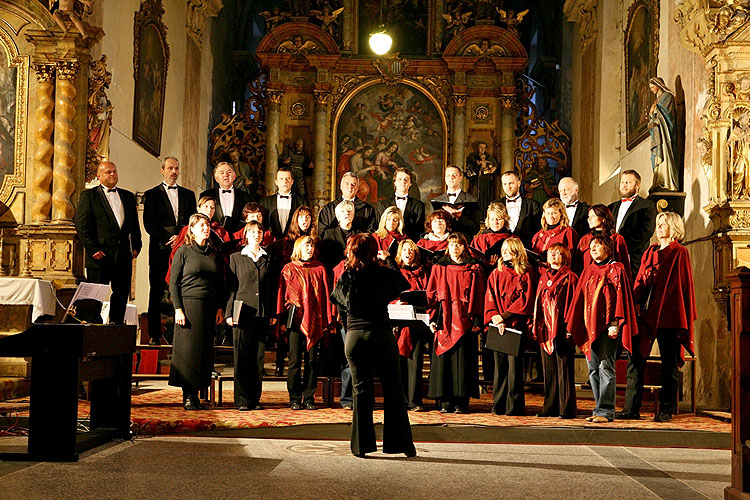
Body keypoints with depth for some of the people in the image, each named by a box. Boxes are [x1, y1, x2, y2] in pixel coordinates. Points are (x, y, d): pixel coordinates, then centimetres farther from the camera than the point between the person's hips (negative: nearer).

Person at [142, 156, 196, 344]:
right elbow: (149, 224, -1)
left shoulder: (188, 194, 17)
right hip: (160, 250, -2)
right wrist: (168, 239, -11)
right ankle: (154, 334, 2)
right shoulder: (151, 194, 8)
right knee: (156, 292, -1)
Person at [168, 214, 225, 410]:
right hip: (188, 304, -4)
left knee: (205, 349, 3)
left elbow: (220, 283, 16)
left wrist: (220, 308, 7)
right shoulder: (183, 252, 0)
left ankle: (195, 394, 9)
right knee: (188, 349, -3)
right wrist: (178, 309, -12)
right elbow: (173, 283, -4)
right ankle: (187, 396, 4)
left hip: (209, 308, 4)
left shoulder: (214, 254, 13)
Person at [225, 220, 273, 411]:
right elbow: (231, 287, 4)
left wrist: (273, 313, 6)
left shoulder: (267, 259, 13)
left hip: (262, 314, 2)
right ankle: (242, 399, 2)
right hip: (243, 312, -2)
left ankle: (255, 398, 10)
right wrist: (229, 313, -3)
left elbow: (272, 288, 13)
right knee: (242, 356, -3)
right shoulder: (236, 258, 7)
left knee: (259, 356, 3)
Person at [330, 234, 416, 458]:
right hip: (381, 335, -1)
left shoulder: (345, 277, -1)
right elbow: (404, 285, 16)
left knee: (361, 391, 8)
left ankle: (362, 445, 9)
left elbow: (336, 300, 16)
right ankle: (402, 443, 10)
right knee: (393, 391, 7)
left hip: (354, 337, 2)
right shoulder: (385, 274, -4)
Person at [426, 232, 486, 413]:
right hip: (444, 320, 1)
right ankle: (445, 402, 4)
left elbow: (479, 297, 4)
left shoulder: (474, 269, 7)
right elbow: (431, 295, 8)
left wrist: (477, 320, -5)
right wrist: (432, 318, -2)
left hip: (464, 320, -1)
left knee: (462, 359, -3)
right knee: (443, 359, -1)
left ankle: (461, 402, 3)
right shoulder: (438, 268, 11)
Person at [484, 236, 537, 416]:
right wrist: (495, 318, -8)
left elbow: (525, 300, -6)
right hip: (498, 326, 4)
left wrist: (504, 316, -11)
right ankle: (499, 405, 12)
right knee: (500, 365, 6)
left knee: (514, 365, -6)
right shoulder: (496, 273, 15)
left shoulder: (526, 273, 1)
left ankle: (514, 406, -1)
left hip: (516, 325, -4)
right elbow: (490, 298, 9)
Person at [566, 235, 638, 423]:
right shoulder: (588, 271, 18)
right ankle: (600, 409, 12)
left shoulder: (616, 270, 0)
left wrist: (615, 323, -15)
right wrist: (571, 327, 14)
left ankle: (605, 411, -8)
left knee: (605, 367, -10)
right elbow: (579, 298, 18)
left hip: (607, 327, -6)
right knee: (593, 370, 6)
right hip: (589, 326, 6)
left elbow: (621, 297, -6)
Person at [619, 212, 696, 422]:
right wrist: (637, 302, -1)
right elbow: (640, 279, 14)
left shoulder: (680, 253, 1)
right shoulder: (650, 252, 17)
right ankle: (632, 407, 3)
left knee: (669, 363, 2)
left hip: (668, 314, -5)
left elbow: (685, 285, 0)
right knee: (635, 358, 0)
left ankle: (666, 410, 9)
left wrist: (687, 316, -3)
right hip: (647, 312, 5)